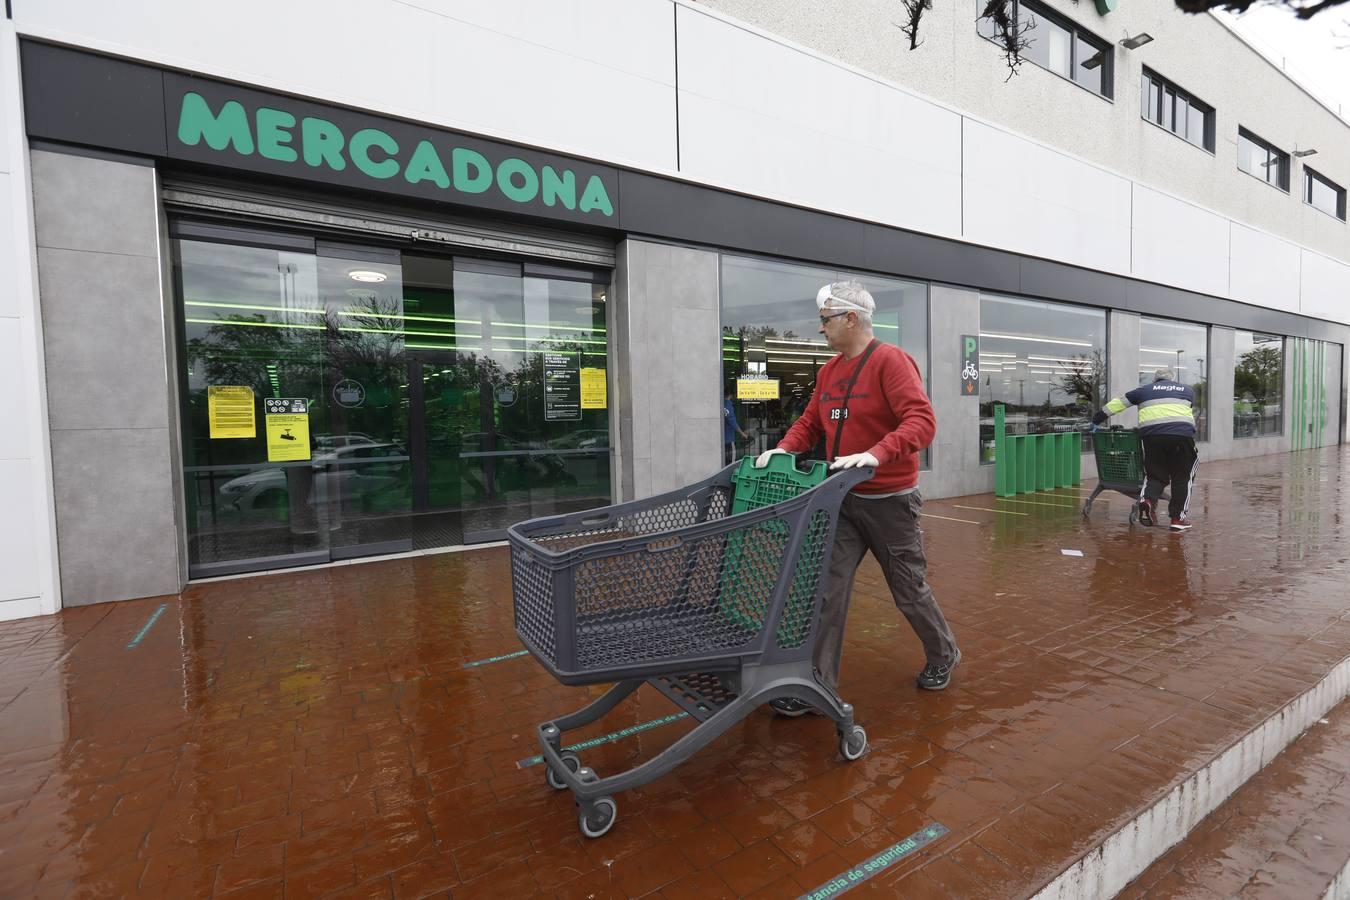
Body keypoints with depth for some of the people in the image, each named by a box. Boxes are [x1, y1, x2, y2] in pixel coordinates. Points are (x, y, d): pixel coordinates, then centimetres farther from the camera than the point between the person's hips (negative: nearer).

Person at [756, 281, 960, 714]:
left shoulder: (891, 361, -15)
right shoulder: (828, 371, 8)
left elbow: (921, 421, -24)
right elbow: (810, 422, 12)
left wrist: (876, 455, -38)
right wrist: (784, 448, -7)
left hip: (889, 500, -6)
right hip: (842, 498, 6)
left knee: (909, 589, 12)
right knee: (828, 589, 0)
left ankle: (943, 656, 41)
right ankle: (820, 684, 10)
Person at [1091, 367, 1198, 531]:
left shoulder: (1145, 390, 23)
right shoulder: (1187, 391, 27)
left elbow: (1117, 404, 22)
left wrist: (1096, 420, 28)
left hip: (1152, 435, 0)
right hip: (1182, 434, 0)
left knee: (1155, 474, 13)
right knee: (1182, 477, 10)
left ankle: (1147, 499, -14)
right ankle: (1178, 518, 6)